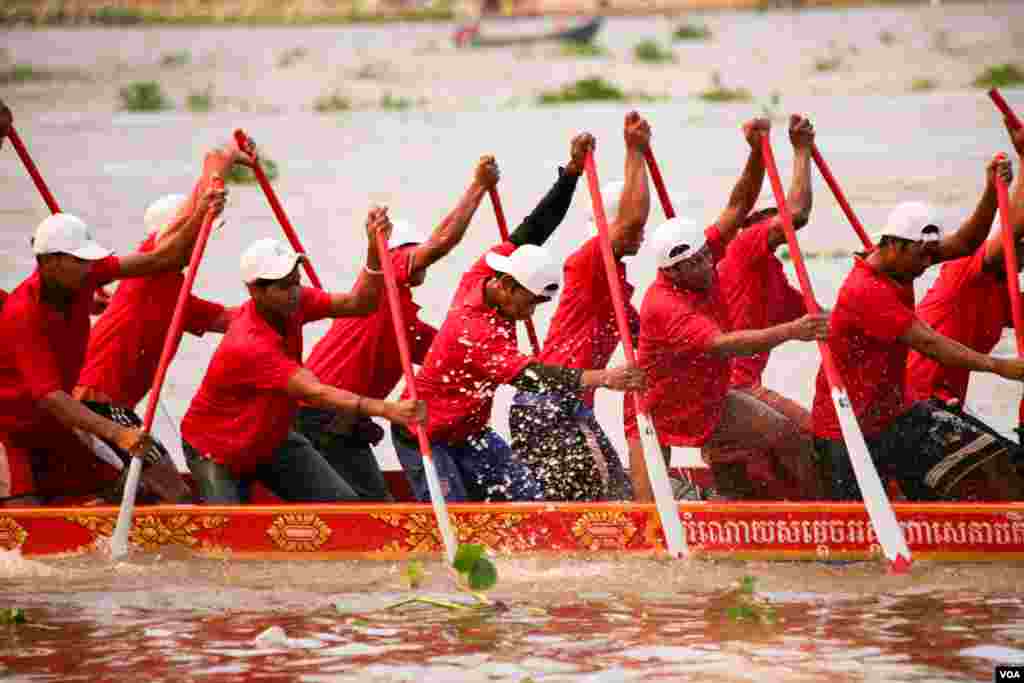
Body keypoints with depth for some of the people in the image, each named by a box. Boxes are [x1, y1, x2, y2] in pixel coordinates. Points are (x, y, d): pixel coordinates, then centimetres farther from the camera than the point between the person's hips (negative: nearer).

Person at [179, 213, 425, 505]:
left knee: (344, 504, -7)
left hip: (271, 438, 7)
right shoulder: (248, 345, -37)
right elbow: (315, 393, -43)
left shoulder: (293, 301, -13)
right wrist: (386, 409, -53)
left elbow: (359, 304, -15)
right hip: (217, 449, -7)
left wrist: (374, 250, -32)